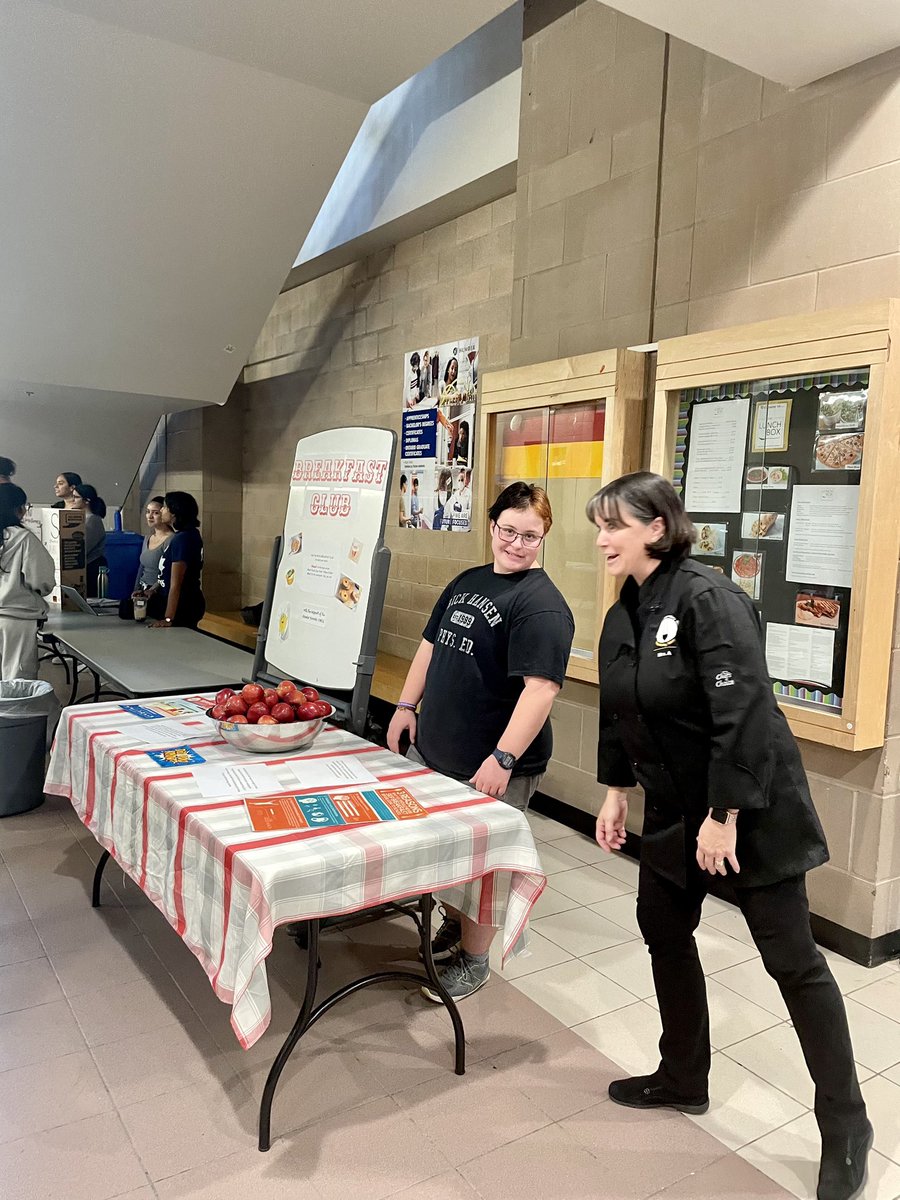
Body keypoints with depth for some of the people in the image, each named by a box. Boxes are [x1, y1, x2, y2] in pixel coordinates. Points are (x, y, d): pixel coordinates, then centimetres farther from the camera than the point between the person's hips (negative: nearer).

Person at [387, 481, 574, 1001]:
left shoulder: (541, 604, -16)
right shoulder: (467, 582, 10)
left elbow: (541, 688, -24)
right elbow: (431, 645, 18)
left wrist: (503, 758, -27)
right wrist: (407, 706, 14)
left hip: (490, 768, -8)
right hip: (431, 750, 8)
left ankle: (473, 960, 29)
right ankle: (454, 923, 45)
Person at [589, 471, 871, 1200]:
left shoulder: (708, 599, -23)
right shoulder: (623, 616, 3)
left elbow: (744, 712, -27)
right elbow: (618, 714, 12)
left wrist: (724, 815, -24)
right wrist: (617, 792, 12)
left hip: (750, 806, -8)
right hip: (675, 807, 8)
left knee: (792, 959, 3)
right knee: (664, 930, 16)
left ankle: (846, 1125, 24)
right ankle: (683, 1078, 38)